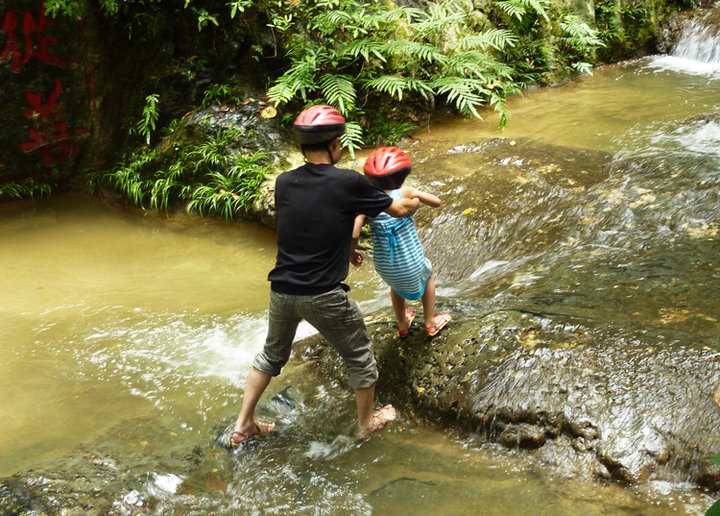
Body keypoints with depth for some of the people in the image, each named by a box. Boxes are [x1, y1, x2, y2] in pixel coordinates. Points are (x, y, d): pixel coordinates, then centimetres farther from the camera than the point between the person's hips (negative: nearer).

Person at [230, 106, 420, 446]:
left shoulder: (284, 183, 1)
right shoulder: (349, 184, -12)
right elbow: (398, 210, 2)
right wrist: (414, 202, 25)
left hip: (282, 290, 5)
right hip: (324, 296, -5)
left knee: (272, 354, 27)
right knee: (359, 357, 19)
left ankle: (244, 425, 31)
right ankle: (367, 421, 36)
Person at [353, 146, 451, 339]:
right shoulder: (405, 192, -16)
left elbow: (354, 234, -20)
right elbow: (437, 202, -5)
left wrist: (351, 252, -1)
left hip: (384, 268, 2)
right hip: (411, 264, -2)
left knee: (396, 284, 38)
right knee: (428, 273, 34)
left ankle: (402, 324, 56)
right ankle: (430, 323, 44)